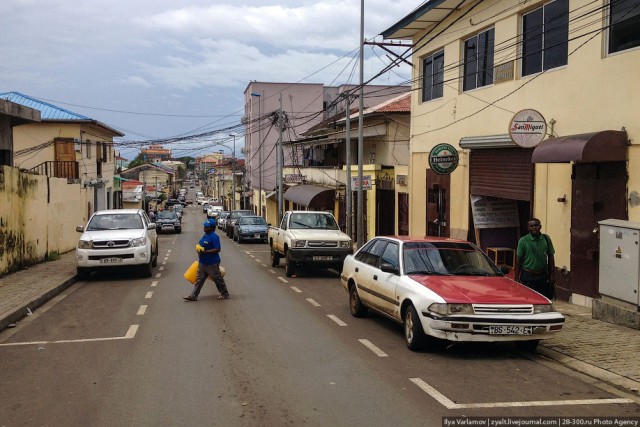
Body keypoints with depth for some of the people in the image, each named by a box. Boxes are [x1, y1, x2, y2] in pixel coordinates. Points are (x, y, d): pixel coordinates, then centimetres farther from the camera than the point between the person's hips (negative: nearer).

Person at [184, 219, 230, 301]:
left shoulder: (214, 237, -20)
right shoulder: (205, 235, 9)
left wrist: (205, 251, -27)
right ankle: (193, 296, 12)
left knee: (217, 279, 5)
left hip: (212, 263, -9)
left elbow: (218, 249, -25)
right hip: (202, 262, 9)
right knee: (199, 279, 9)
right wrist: (199, 250, 10)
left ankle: (225, 294, 19)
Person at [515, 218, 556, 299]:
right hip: (528, 276, -3)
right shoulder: (523, 241, -4)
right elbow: (518, 260, -1)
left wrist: (552, 275, 5)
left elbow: (551, 257, 9)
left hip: (543, 276, 3)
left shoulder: (546, 239, 4)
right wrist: (517, 278, -4)